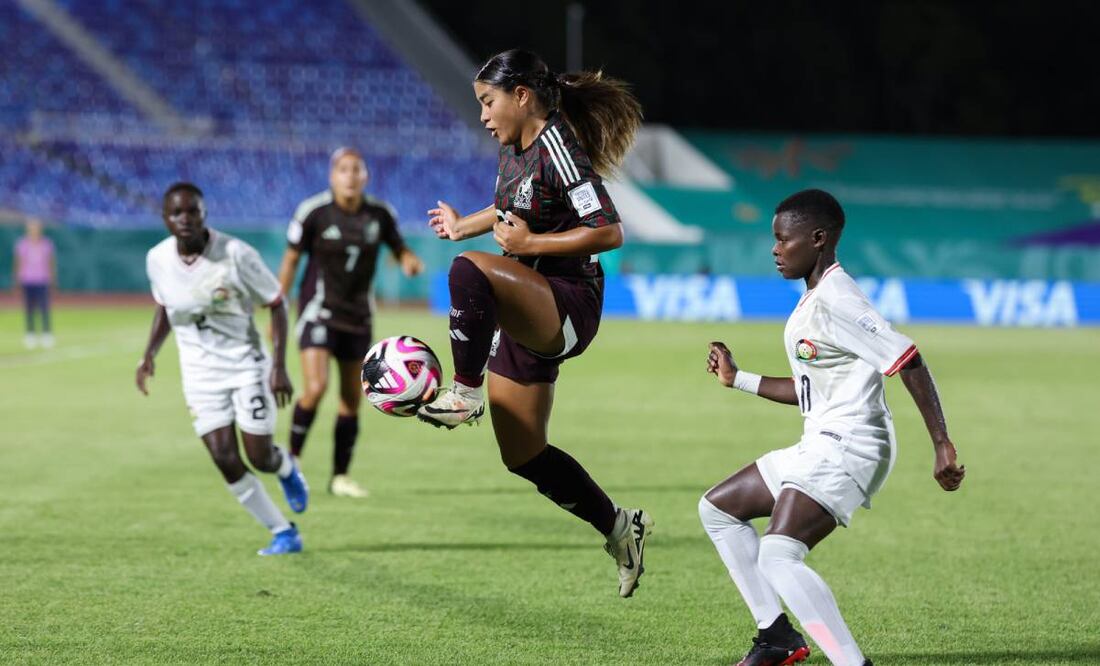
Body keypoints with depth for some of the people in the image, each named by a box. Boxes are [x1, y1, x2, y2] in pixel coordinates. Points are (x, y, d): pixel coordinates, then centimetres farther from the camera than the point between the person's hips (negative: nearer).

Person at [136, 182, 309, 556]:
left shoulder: (236, 255, -18)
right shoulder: (158, 260, -6)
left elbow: (276, 305, -9)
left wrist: (279, 366, -15)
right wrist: (151, 353, 0)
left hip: (246, 363, -3)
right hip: (199, 371, 3)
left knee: (260, 457, -3)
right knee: (225, 461, -7)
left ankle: (286, 469, 37)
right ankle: (284, 533, 9)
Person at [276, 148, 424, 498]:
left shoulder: (380, 214, -2)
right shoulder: (313, 212, -12)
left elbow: (400, 250, 11)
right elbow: (290, 260, -3)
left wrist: (411, 261, -13)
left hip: (358, 317, 4)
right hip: (319, 312, -4)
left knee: (352, 400, 7)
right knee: (316, 388, -19)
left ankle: (340, 476, 18)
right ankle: (292, 458, 1)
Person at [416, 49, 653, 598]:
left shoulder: (557, 150, -16)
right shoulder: (514, 147, 10)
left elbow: (609, 232, -22)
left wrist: (530, 243, -20)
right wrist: (464, 225, 35)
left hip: (568, 307, -10)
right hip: (529, 315, 10)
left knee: (469, 271, -38)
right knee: (524, 457, 13)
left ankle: (465, 393, -24)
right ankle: (621, 529, 28)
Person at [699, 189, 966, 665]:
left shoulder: (835, 299, -16)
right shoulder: (811, 300, 16)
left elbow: (907, 361, -23)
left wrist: (942, 445, -28)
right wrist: (738, 379, 28)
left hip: (848, 447, -11)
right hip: (820, 446, 11)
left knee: (778, 555, -26)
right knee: (717, 508, 20)